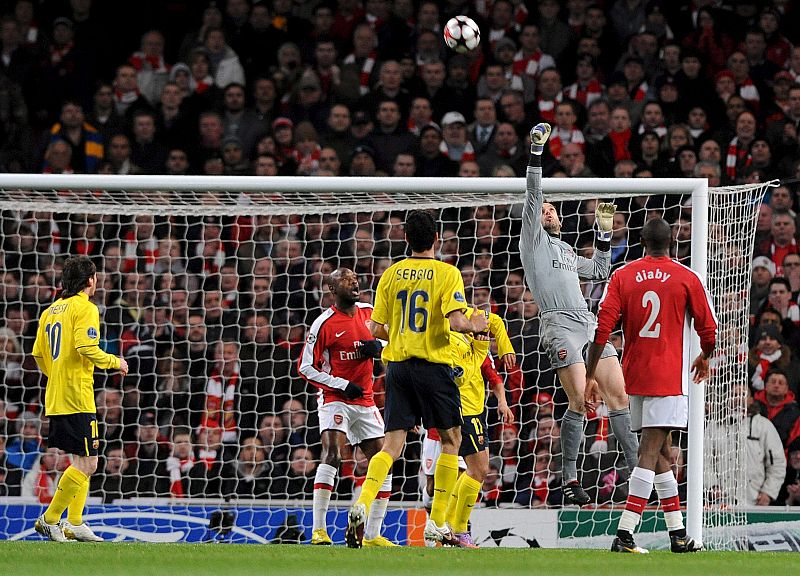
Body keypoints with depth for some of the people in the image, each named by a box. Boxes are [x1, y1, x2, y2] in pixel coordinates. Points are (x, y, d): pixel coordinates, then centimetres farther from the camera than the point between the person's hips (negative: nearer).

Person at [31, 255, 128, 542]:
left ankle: (75, 524, 13)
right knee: (86, 463, -7)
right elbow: (86, 347, -22)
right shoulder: (85, 308, -9)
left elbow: (38, 353, 17)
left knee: (81, 462, 15)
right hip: (78, 398, -9)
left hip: (55, 398, 9)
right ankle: (50, 519, -8)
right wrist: (115, 362, -6)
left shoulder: (52, 310, 15)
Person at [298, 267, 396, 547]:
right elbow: (305, 367, -9)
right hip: (335, 398, -6)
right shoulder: (324, 323, -11)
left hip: (366, 402, 6)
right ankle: (319, 530, -24)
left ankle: (372, 535, 11)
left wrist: (378, 347, -7)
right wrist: (342, 385, -16)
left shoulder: (369, 312, 5)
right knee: (332, 455, -24)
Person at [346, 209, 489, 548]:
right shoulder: (447, 273, -5)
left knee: (392, 446, 3)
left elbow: (377, 329, 8)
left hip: (397, 364, 4)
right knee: (451, 440, 13)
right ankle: (437, 524, 8)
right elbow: (456, 322, -16)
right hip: (433, 366, -4)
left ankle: (362, 504, -22)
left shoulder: (391, 274, 7)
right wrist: (475, 325, 5)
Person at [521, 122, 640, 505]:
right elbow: (532, 196, -2)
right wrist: (536, 151, -8)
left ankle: (637, 466, 7)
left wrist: (604, 233, 31)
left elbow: (599, 271, 39)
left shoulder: (566, 251, 29)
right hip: (560, 324, -7)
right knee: (580, 401, -17)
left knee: (618, 394, 1)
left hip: (589, 323, 7)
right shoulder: (534, 240, 10)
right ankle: (569, 479, -11)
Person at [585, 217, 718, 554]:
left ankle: (678, 534, 21)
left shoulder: (622, 277, 3)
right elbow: (708, 329, 3)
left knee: (660, 451, 15)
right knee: (651, 452, -10)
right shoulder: (687, 278, -3)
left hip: (634, 375, 4)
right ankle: (624, 535, -21)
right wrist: (704, 358, 24)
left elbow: (602, 329, -4)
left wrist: (590, 376, -1)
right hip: (669, 377, -4)